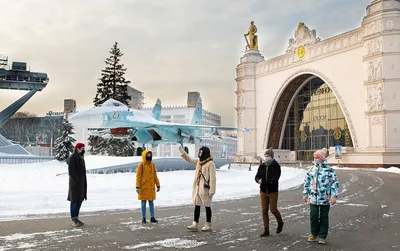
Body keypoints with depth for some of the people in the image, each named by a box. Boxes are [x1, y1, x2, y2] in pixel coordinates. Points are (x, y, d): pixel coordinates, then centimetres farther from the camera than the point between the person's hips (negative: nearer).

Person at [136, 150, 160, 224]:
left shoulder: (152, 165, 7)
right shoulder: (141, 165, -8)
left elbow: (155, 176, 12)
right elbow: (138, 177, -8)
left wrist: (158, 185, 11)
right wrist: (137, 187, -14)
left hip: (151, 187, 4)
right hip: (143, 187, -4)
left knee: (151, 202, 9)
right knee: (144, 202, 4)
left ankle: (152, 218, 16)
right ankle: (143, 218, 12)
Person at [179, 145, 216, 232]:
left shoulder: (210, 164, -13)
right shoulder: (198, 162, 10)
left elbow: (212, 178, -16)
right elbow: (189, 159, 22)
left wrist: (212, 190, -19)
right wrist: (181, 150, 16)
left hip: (205, 189, -7)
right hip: (197, 188, 7)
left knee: (207, 206, 5)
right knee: (197, 206, 8)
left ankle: (208, 225, 16)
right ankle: (195, 224, 12)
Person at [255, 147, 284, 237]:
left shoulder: (276, 166, -9)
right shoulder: (262, 166, 5)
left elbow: (275, 178, -19)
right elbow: (257, 176, 3)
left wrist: (264, 181, -28)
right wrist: (258, 180, -21)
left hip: (273, 191, -4)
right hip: (263, 191, 4)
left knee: (273, 209, -1)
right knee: (264, 210, 4)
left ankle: (280, 223, 31)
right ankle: (266, 230, 12)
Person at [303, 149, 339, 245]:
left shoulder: (329, 170, -4)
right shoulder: (312, 169, 8)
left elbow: (335, 183, -6)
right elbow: (306, 182, 14)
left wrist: (334, 196, -13)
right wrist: (305, 194, 11)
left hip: (325, 199, -3)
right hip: (313, 198, 3)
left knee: (324, 217, 6)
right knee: (313, 216, 4)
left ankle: (322, 236, 17)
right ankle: (314, 234, 23)